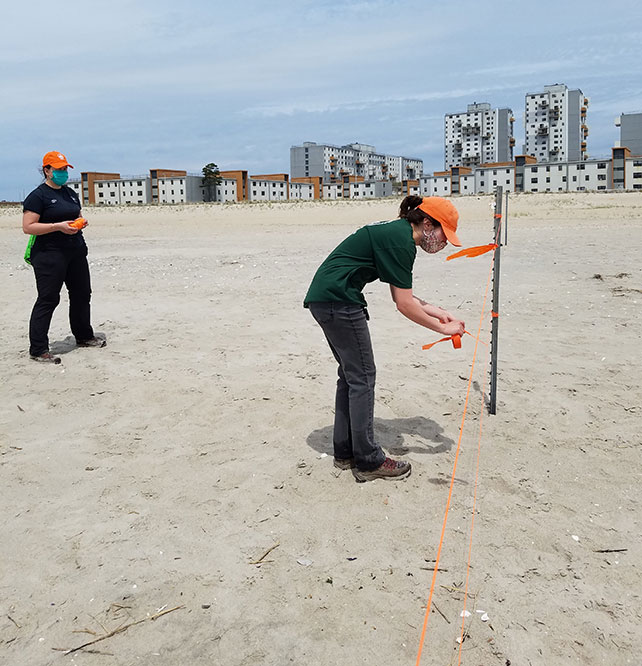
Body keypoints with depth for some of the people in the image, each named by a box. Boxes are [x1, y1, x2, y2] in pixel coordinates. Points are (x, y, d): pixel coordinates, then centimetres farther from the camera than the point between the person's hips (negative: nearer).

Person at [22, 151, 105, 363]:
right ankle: (38, 349, -4)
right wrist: (58, 226, -22)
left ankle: (84, 336, 33)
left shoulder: (71, 193, 16)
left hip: (76, 250, 8)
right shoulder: (37, 196, -8)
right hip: (49, 253, -8)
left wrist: (80, 223, 3)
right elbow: (28, 227, -15)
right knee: (48, 299, -9)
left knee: (82, 294, 15)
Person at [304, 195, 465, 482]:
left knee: (351, 373, 16)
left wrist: (440, 312, 15)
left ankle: (344, 452, 23)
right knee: (362, 376, -4)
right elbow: (405, 305, -14)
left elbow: (401, 296, 20)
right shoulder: (401, 241, -14)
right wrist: (443, 328, -5)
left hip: (323, 298, 11)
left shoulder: (395, 233, 17)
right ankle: (368, 461, 5)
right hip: (338, 299, -11)